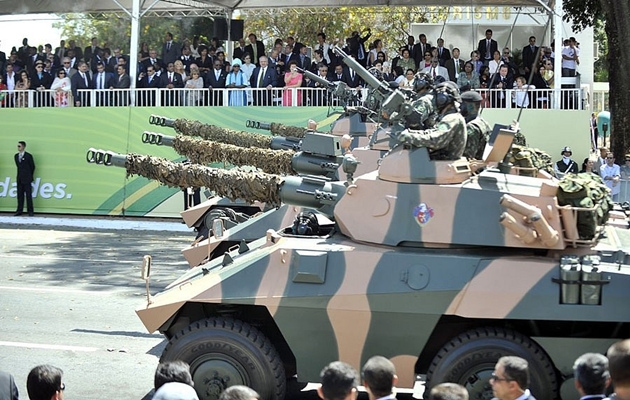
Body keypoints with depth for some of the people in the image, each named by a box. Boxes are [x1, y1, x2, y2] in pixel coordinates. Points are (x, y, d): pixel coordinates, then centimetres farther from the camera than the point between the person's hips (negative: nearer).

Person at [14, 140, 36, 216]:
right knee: (20, 195, 6)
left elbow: (32, 167, 2)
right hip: (19, 179, 5)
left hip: (27, 179, -5)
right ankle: (19, 210, 10)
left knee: (28, 195, -3)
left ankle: (30, 211, 1)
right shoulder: (16, 156, 10)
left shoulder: (28, 156, -6)